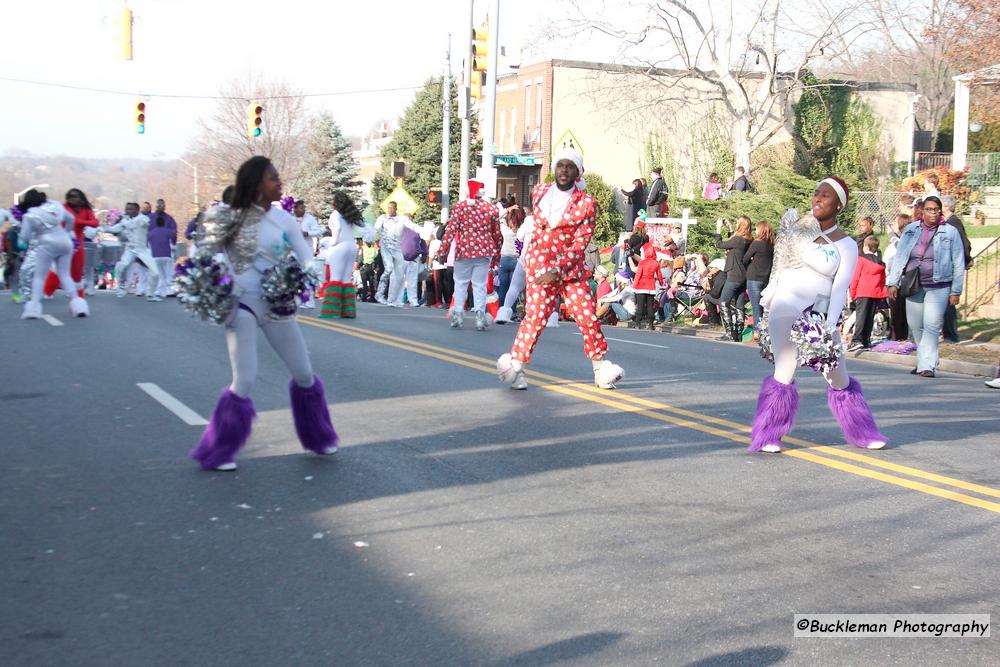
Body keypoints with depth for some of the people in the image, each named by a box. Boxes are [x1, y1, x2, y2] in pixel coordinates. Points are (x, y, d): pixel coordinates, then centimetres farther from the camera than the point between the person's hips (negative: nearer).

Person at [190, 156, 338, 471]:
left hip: (276, 304, 4)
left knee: (304, 374, 10)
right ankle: (216, 453, 8)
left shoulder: (283, 219, 1)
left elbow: (308, 259, 0)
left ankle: (317, 437, 33)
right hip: (241, 304, -4)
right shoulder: (230, 219, -6)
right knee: (245, 381, -10)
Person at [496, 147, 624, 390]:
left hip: (572, 270, 0)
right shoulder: (539, 192, 7)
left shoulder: (586, 203, -4)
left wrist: (557, 270, -19)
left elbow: (580, 243, -10)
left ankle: (601, 369, 16)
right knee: (535, 317, -7)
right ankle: (515, 366, 5)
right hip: (539, 267, 1)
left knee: (589, 318, 0)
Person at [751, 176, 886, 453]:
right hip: (786, 308, 0)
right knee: (784, 373, -10)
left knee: (839, 378, 7)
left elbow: (840, 288, -8)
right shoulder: (797, 227, 6)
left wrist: (829, 326, -19)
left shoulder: (846, 246, 1)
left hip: (820, 314, 0)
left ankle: (862, 433, 24)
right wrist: (768, 298, 16)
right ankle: (767, 437, -1)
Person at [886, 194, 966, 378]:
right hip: (914, 287, 3)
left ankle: (927, 366, -13)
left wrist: (956, 291, -2)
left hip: (938, 287, -3)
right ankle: (923, 361, 26)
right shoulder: (911, 230, 8)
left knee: (931, 327, -11)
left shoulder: (950, 232, 2)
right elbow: (899, 257, 10)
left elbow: (958, 264, 2)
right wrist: (893, 282, 3)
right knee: (915, 326, 9)